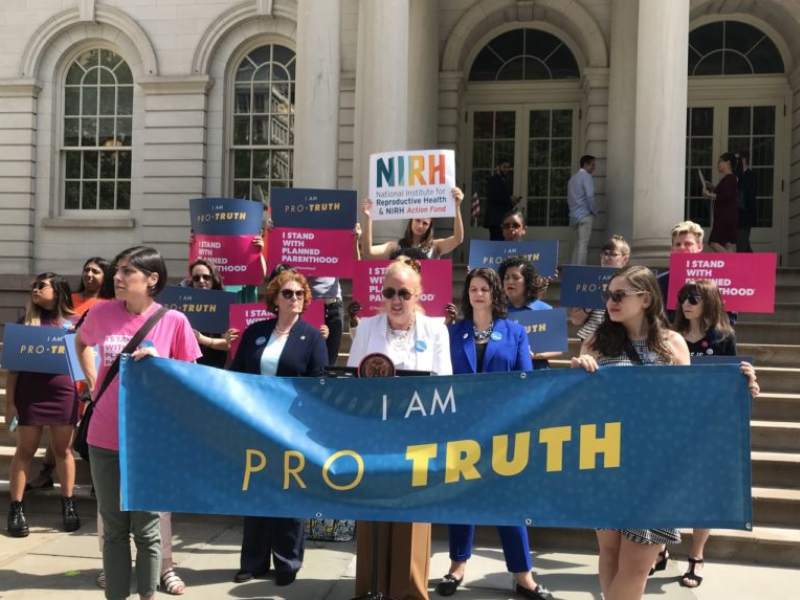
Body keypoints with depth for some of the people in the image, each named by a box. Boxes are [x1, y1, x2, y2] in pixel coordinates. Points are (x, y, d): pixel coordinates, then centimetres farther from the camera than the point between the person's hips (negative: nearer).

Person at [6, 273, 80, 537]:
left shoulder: (75, 322, 3)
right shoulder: (26, 321, 6)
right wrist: (9, 400, -1)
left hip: (63, 393, 0)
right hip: (29, 393, 1)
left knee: (63, 449, 8)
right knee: (25, 449, 5)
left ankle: (68, 504, 19)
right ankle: (16, 508, 11)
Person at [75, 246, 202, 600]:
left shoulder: (173, 321, -9)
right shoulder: (102, 313, -1)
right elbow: (81, 342, 22)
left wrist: (159, 362, -18)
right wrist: (92, 379, 10)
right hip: (105, 438, 3)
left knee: (146, 528, 9)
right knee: (114, 527, 14)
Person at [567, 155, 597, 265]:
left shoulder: (573, 178, 19)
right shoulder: (586, 176, -6)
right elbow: (589, 196, -15)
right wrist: (594, 210, -5)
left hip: (574, 216, 8)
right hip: (585, 215, -8)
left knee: (577, 243, 10)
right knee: (583, 244, -8)